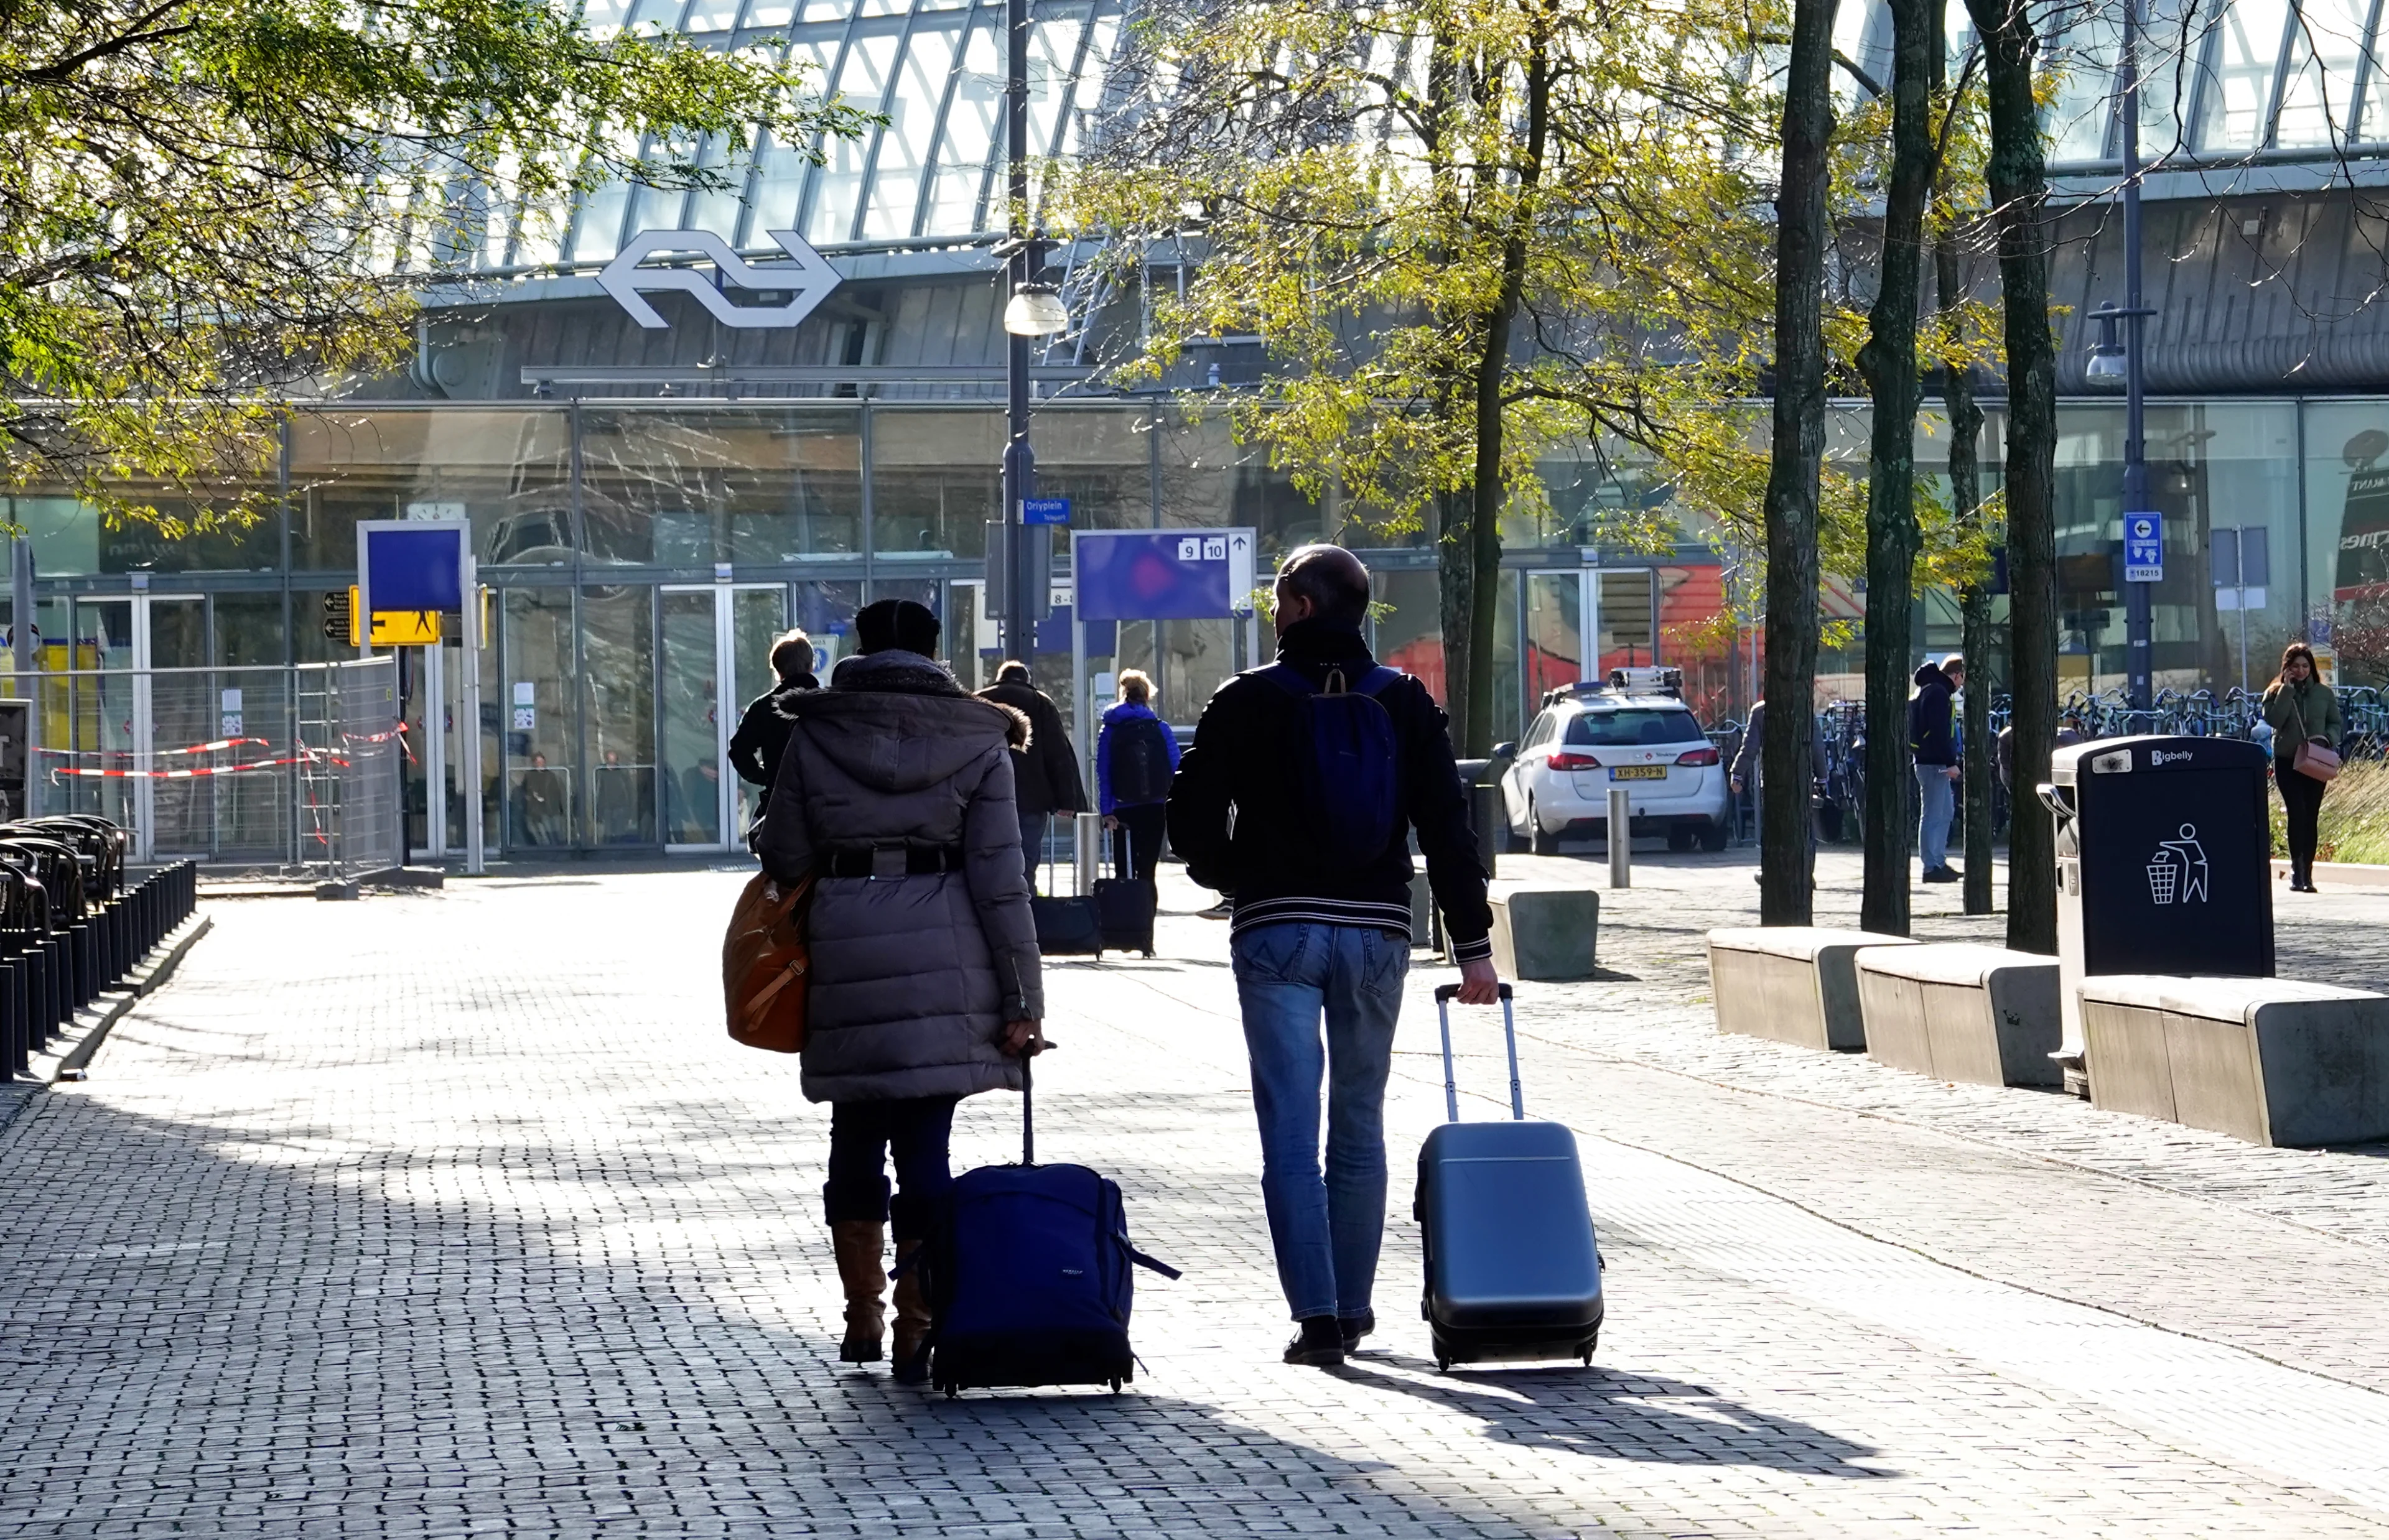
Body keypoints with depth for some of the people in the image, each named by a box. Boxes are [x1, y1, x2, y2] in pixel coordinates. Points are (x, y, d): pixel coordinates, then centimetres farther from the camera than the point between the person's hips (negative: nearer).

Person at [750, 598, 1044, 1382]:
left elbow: (784, 858, 4)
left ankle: (862, 1320, 21)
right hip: (946, 963, -1)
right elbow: (1000, 881, -2)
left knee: (855, 1138, 14)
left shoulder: (814, 734, 5)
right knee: (925, 1141, 1)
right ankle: (916, 1330, 0)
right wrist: (1020, 1000, -1)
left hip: (846, 960, 1)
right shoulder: (977, 740, 2)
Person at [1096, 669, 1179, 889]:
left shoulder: (1109, 732, 1)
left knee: (1124, 873, 4)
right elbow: (1176, 770, -1)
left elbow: (1103, 774, -3)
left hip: (1124, 811, -1)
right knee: (1147, 872, 4)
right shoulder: (1161, 729, 1)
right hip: (1156, 809, 1)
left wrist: (1107, 812, -4)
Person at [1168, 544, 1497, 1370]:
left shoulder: (1247, 701, -2)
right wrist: (1472, 946, 2)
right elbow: (1449, 829, 1)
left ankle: (1315, 1312, -11)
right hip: (1377, 931, 3)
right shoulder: (1405, 703, 5)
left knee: (1291, 1131, -3)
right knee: (1359, 1128, 13)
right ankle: (1352, 1307, 17)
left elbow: (1193, 820, -2)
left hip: (1276, 931, -3)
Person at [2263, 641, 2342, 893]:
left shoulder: (2323, 693, 8)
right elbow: (2273, 720, -13)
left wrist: (2326, 739, -10)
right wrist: (2287, 690, -14)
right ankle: (2297, 871, -16)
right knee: (2297, 813, -16)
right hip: (2287, 762, -2)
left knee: (2311, 817, 3)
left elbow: (2335, 723, 11)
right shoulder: (2276, 693, 3)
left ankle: (2307, 874, 9)